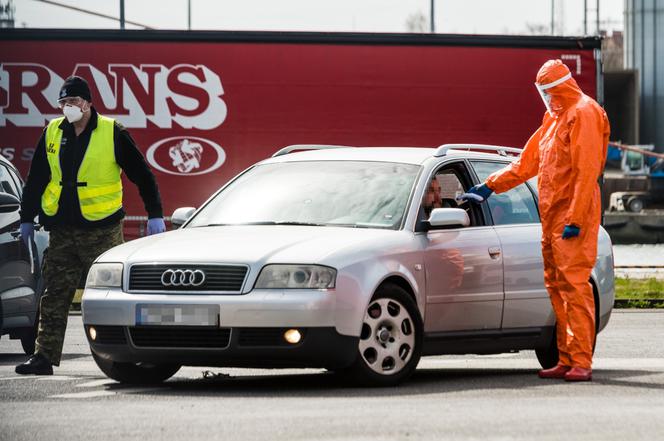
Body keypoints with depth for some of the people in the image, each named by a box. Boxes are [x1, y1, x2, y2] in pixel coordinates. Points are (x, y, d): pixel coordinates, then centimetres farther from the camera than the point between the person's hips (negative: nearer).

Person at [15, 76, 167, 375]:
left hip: (101, 229, -4)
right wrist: (27, 219, 17)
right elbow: (35, 179, 17)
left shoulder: (112, 133, -5)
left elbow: (142, 175, -1)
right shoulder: (53, 133, 8)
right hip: (62, 231, 4)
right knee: (54, 297, 4)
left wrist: (155, 215, -3)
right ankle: (44, 356, 6)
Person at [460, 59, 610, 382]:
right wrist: (491, 186, 21)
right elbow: (528, 162, 27)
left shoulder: (584, 114, -10)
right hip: (551, 216, 9)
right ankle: (567, 360, 9)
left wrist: (574, 219, -21)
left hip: (573, 215, -9)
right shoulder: (554, 117, 20)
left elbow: (587, 171, -17)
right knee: (557, 287, 7)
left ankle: (582, 362, -14)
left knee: (574, 285, -12)